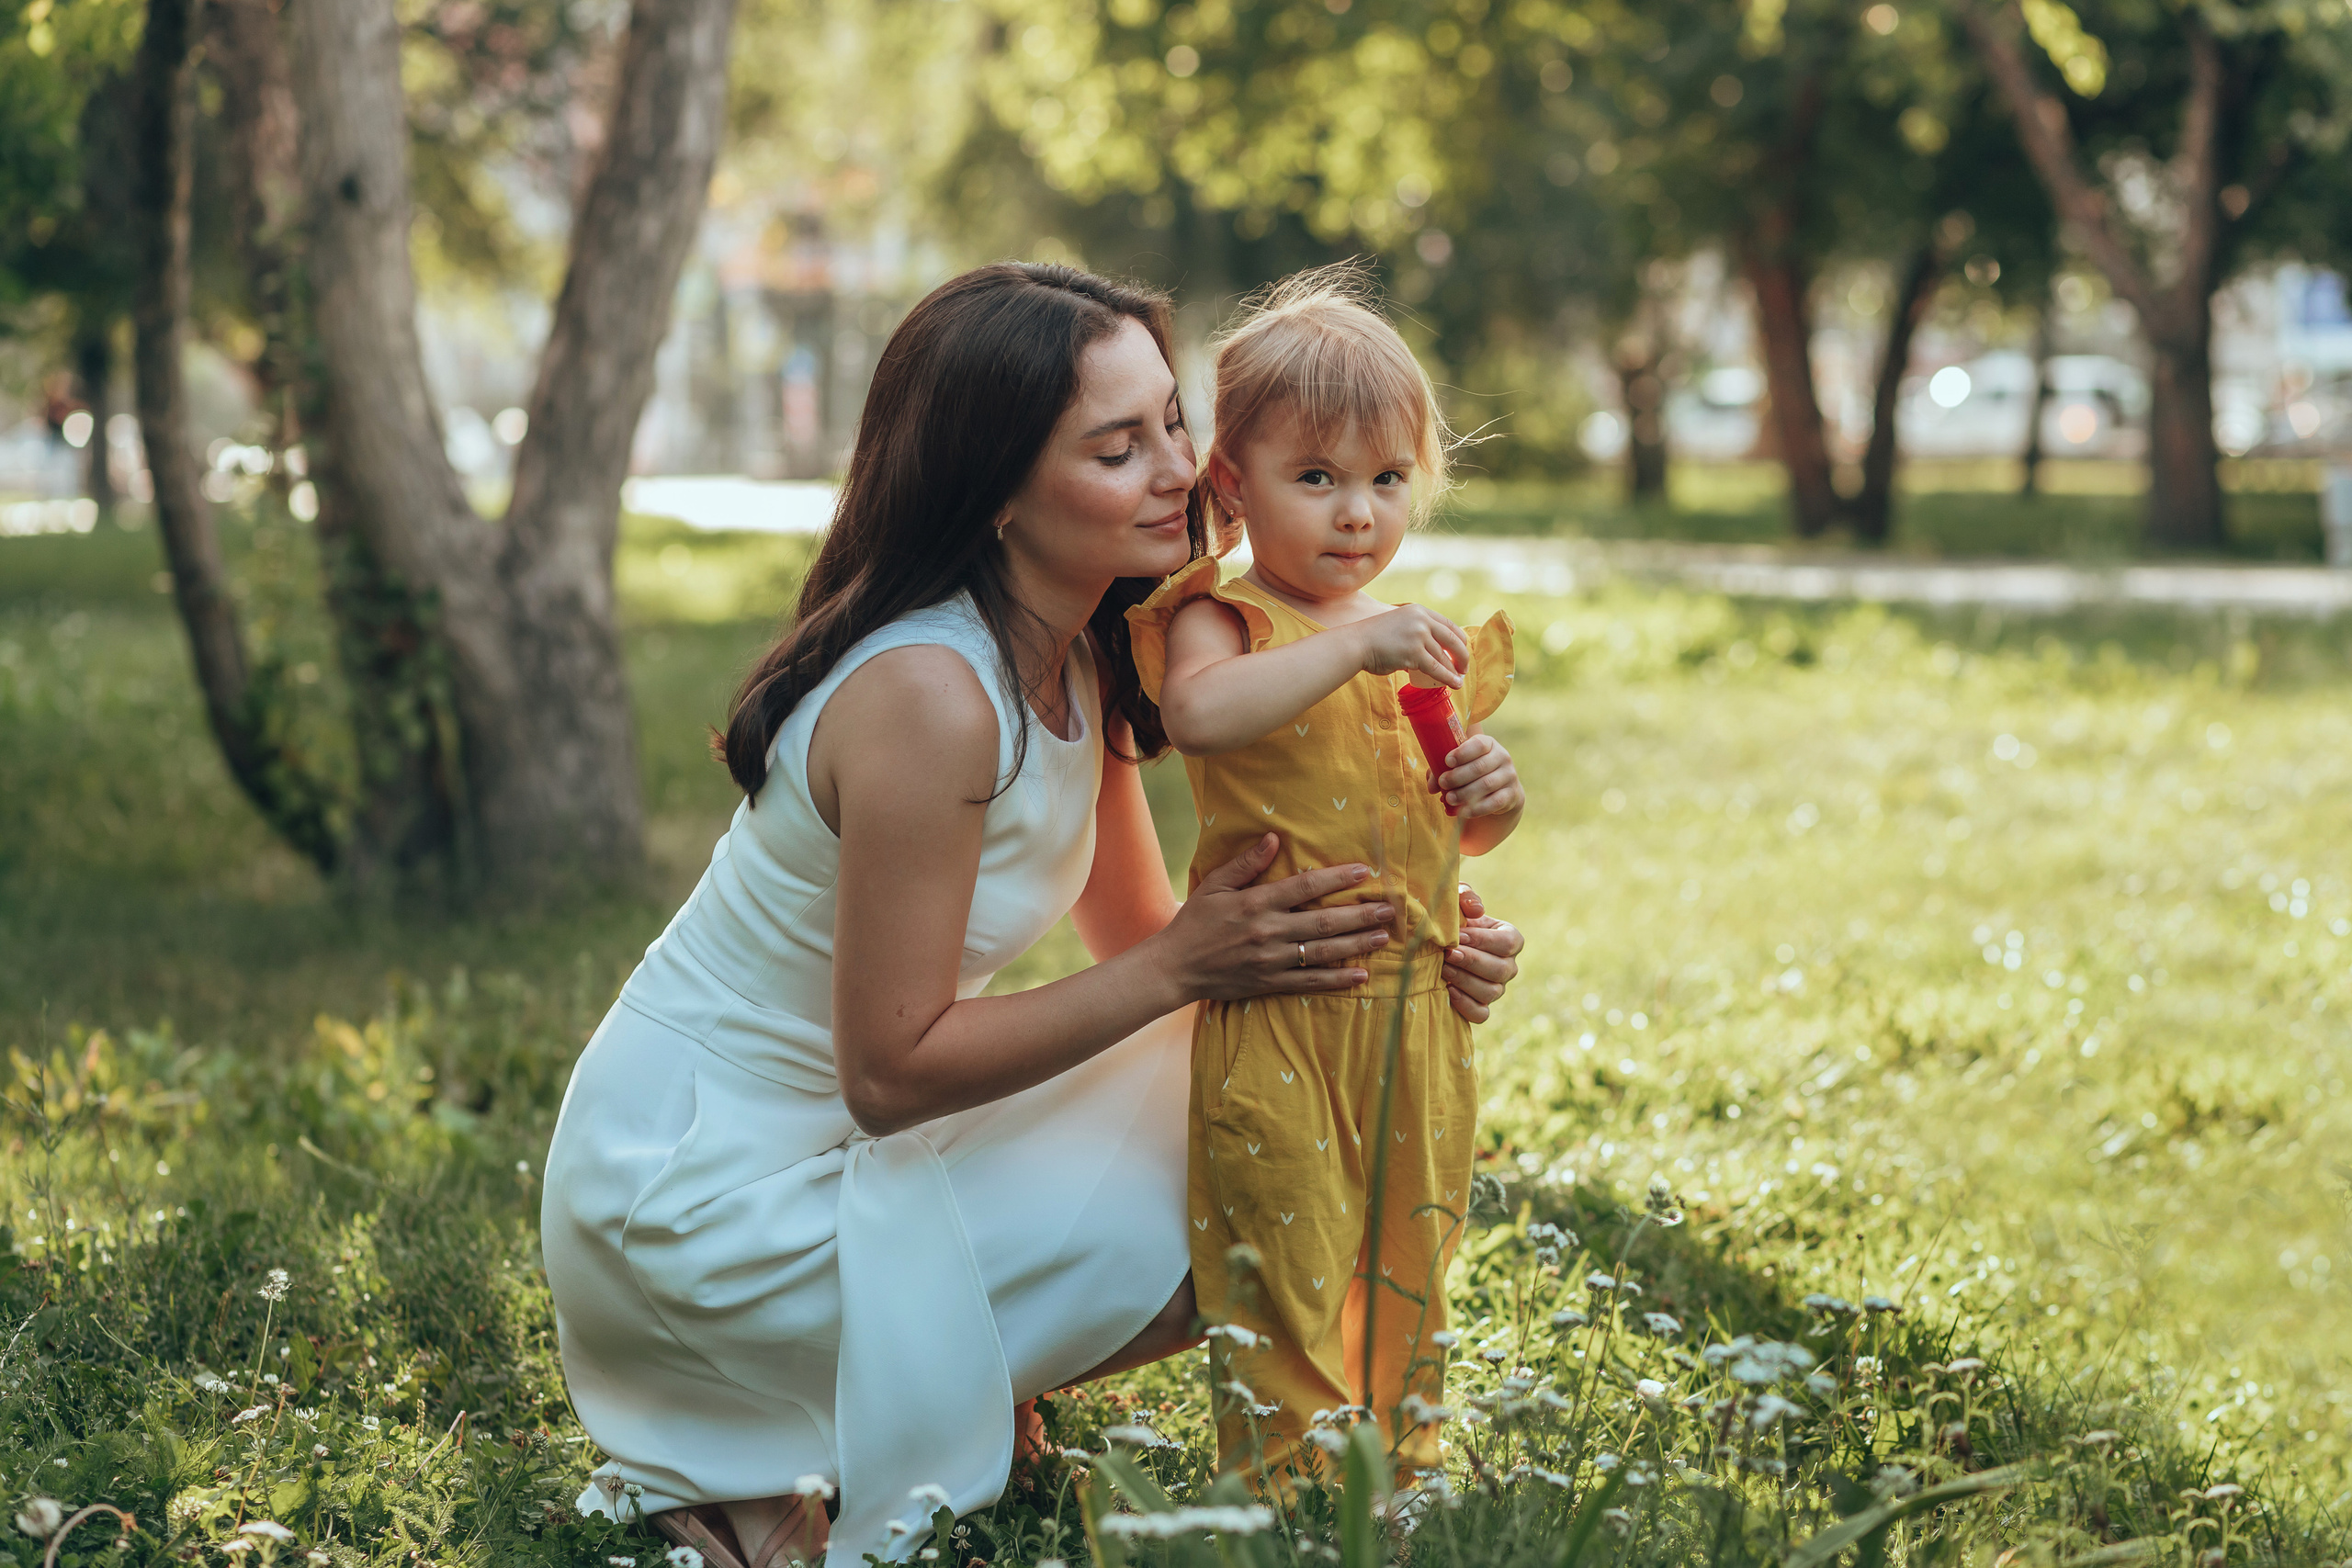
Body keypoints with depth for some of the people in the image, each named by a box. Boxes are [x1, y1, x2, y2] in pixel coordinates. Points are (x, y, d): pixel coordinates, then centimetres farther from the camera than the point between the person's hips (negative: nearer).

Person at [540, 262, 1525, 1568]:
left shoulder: (1077, 661, 1)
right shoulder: (928, 696, -27)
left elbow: (1138, 938, 7)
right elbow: (891, 1071, -24)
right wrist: (1184, 968, -23)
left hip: (829, 1136, 9)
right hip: (693, 1200, -9)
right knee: (1191, 1238, -10)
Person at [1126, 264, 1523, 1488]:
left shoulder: (1429, 644, 12)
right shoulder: (1224, 622, -8)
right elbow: (1199, 713, -33)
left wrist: (1491, 801, 1)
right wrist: (1351, 648, -32)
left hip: (1416, 1011, 6)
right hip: (1278, 1019, -6)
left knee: (1408, 1272, 15)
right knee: (1283, 1266, -2)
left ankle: (1407, 1479, 29)